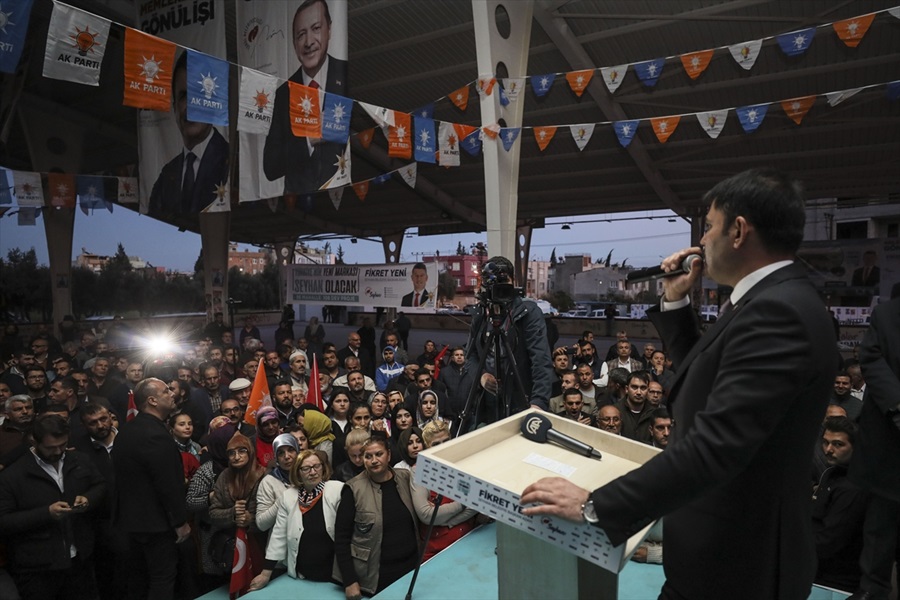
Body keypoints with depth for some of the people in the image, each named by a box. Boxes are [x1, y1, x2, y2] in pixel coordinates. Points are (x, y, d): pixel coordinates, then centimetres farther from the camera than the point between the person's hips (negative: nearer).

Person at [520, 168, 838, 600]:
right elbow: (703, 369, 15)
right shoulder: (775, 300, 5)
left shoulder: (775, 311, -28)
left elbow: (713, 446, -34)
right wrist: (675, 302, 3)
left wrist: (594, 506, -31)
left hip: (737, 554, -9)